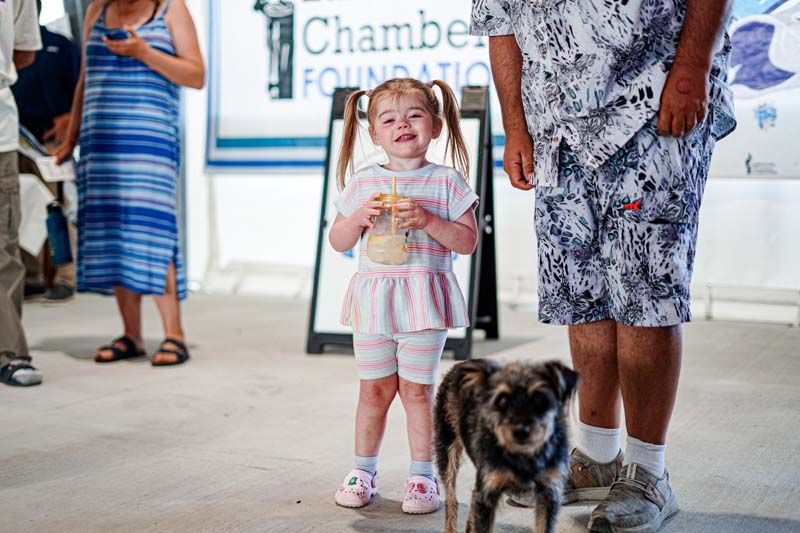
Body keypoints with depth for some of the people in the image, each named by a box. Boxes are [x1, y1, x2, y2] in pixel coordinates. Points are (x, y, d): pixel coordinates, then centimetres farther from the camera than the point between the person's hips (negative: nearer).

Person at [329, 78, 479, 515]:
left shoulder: (446, 182, -1)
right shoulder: (363, 183, 6)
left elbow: (468, 241, -5)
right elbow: (338, 242, 9)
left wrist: (428, 220, -18)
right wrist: (358, 217, -11)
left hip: (424, 301, -2)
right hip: (373, 297, 3)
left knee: (417, 391, 3)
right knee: (374, 389, 9)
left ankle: (423, 475, 16)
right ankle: (364, 470, 24)